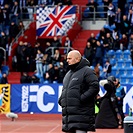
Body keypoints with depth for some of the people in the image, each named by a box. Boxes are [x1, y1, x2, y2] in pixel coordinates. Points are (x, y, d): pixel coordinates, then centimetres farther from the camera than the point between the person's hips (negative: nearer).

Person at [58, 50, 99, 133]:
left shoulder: (87, 71, -5)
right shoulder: (69, 73, 23)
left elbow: (95, 87, -15)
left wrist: (82, 98, -20)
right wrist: (61, 99, 13)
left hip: (81, 113, -8)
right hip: (68, 112, 9)